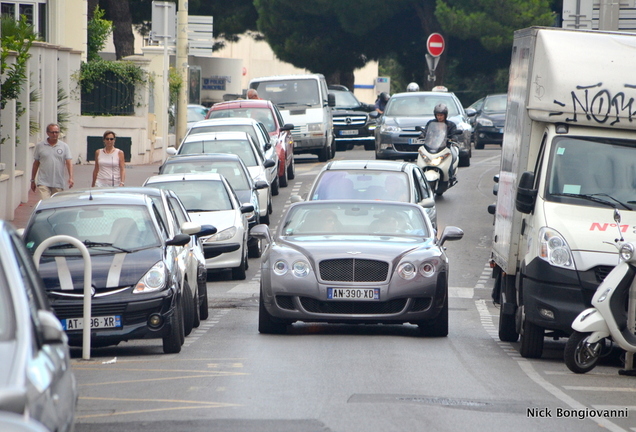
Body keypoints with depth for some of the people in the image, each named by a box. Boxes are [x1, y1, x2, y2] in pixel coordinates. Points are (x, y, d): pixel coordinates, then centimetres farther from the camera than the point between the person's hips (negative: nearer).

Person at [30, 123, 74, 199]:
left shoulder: (64, 146, 5)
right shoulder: (40, 146, 5)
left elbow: (69, 163, 0)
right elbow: (36, 164, 11)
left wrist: (71, 177, -15)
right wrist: (32, 180, 13)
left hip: (58, 184, 2)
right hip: (43, 183, -2)